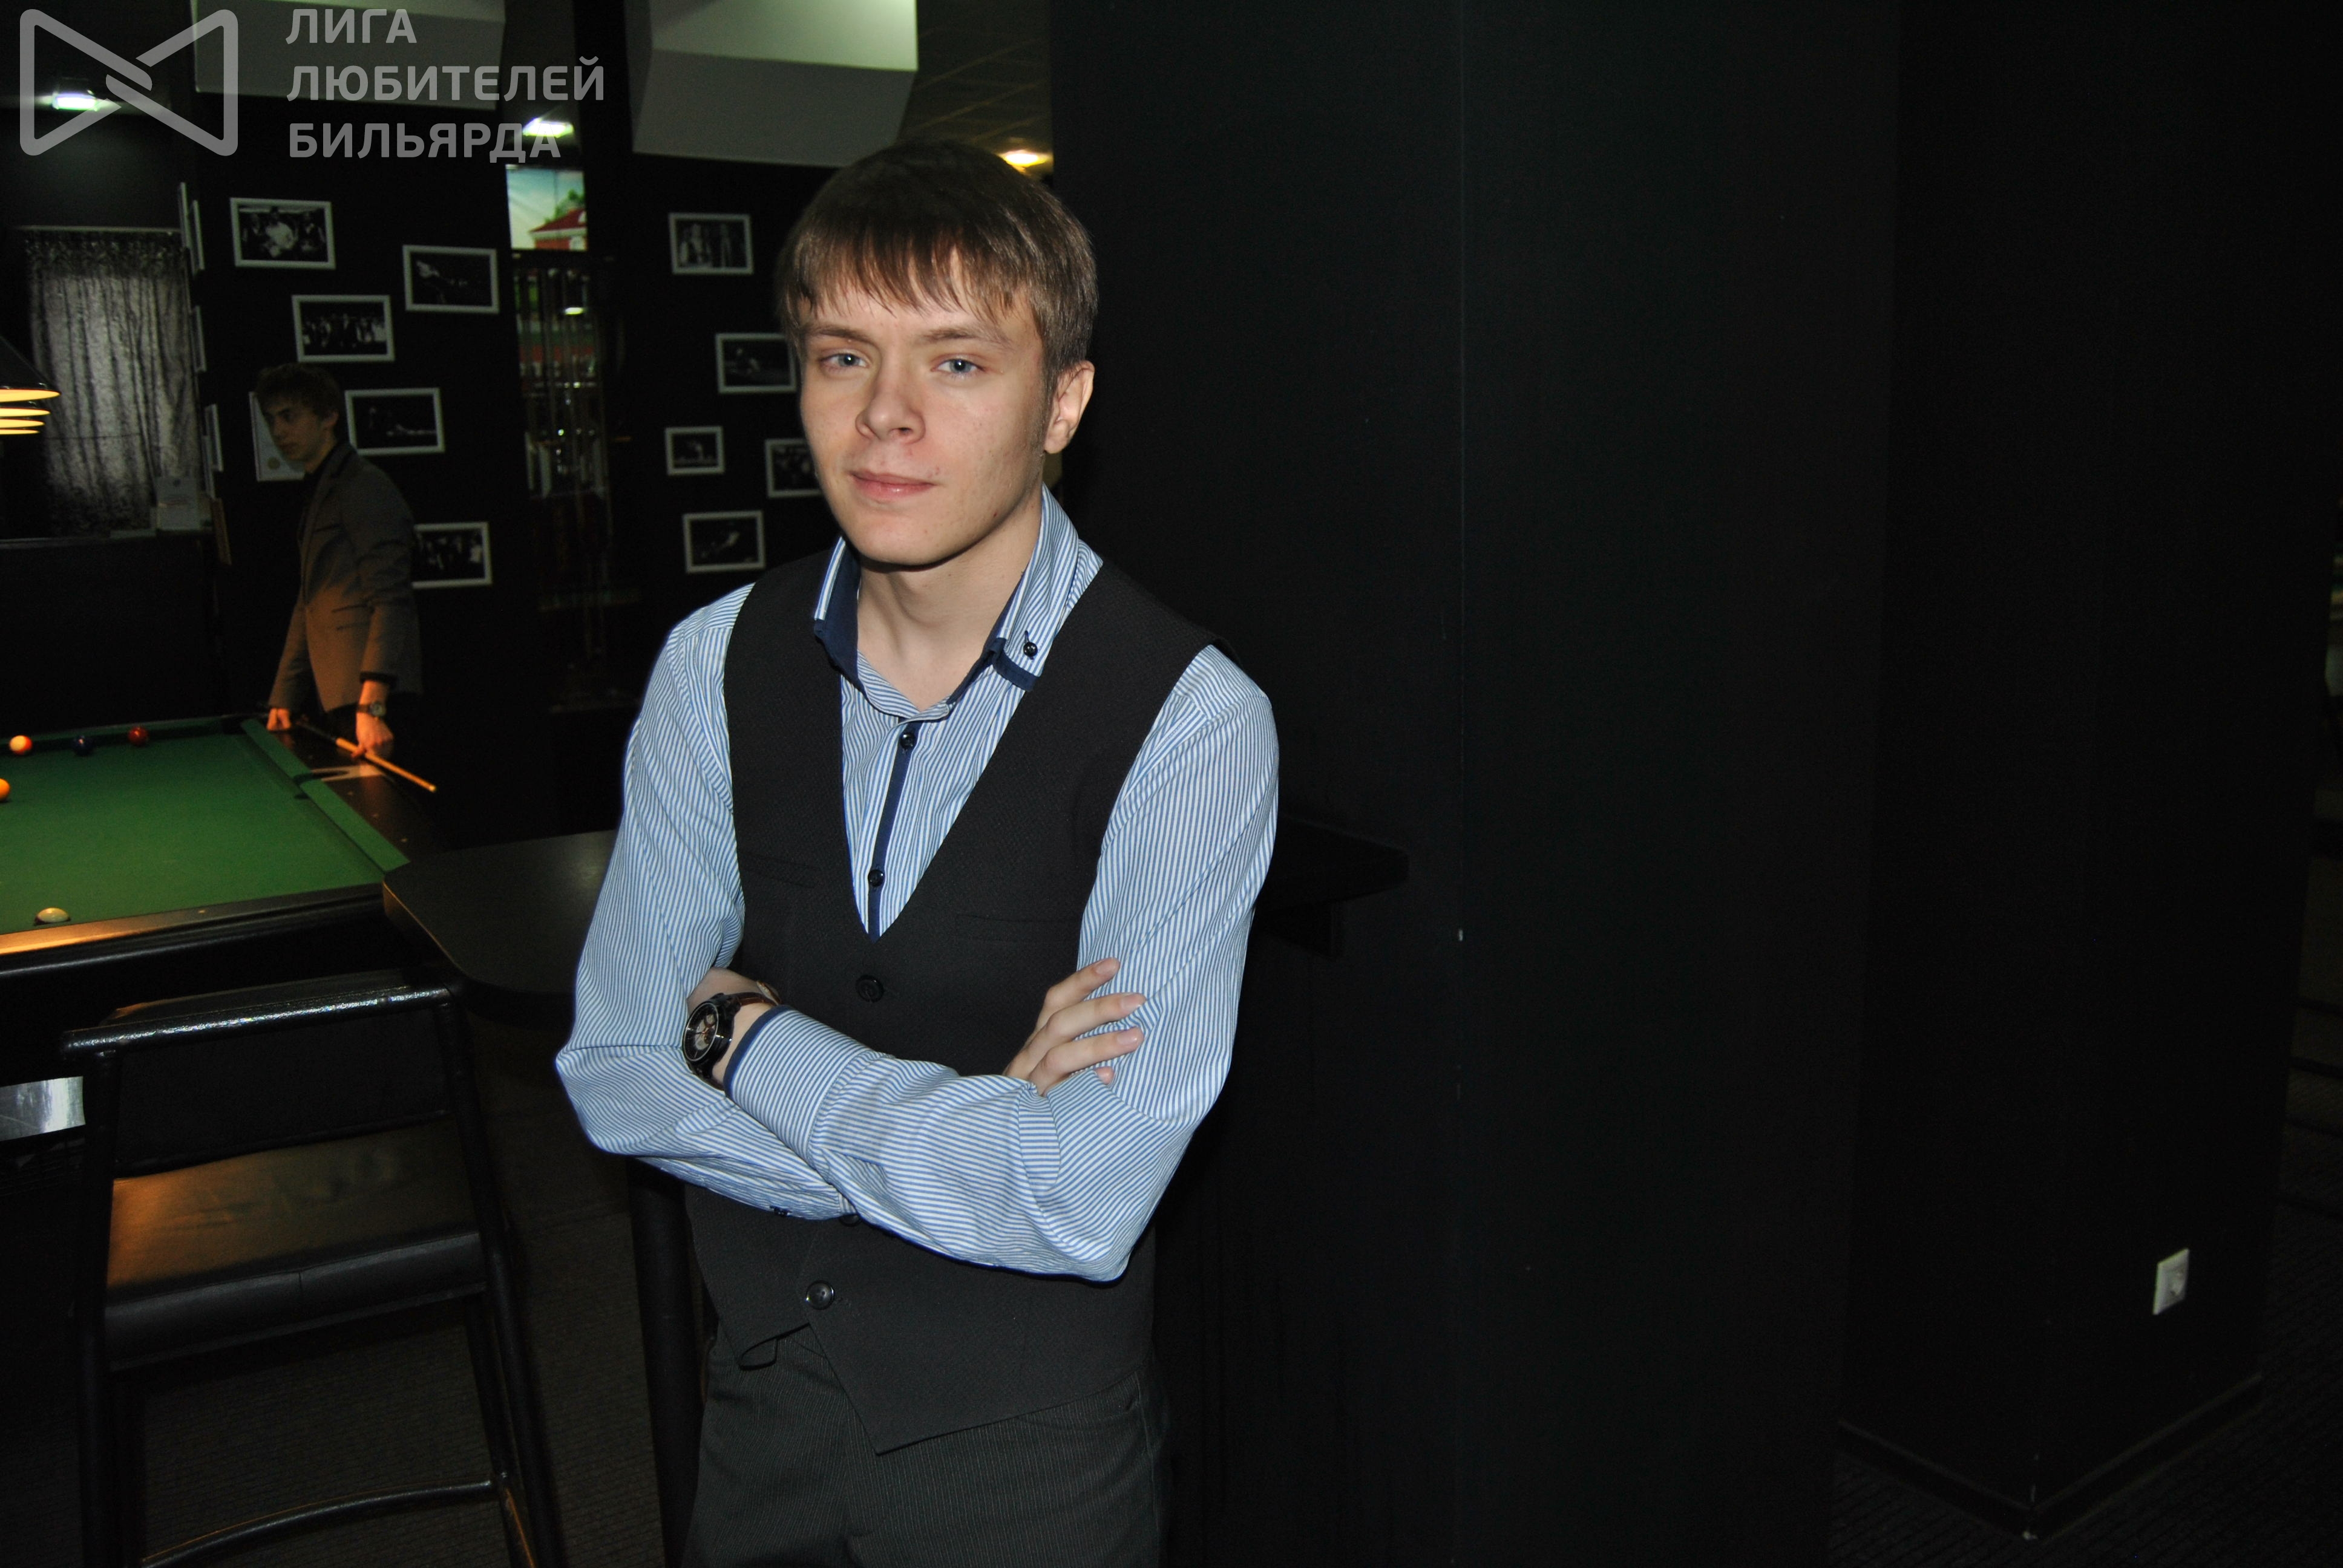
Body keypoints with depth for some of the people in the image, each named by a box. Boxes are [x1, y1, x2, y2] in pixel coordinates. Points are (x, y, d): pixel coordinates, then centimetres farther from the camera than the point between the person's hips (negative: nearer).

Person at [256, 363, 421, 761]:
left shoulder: (365, 487, -7)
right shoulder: (316, 493, 22)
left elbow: (391, 602, -16)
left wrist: (371, 704, -25)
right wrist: (283, 699, 19)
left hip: (371, 699, -9)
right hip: (337, 699, 9)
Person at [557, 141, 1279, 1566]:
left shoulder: (1188, 720, -22)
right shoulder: (718, 664, -7)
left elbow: (1087, 1205, -26)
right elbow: (616, 1073, -7)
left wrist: (750, 1033, -16)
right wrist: (956, 1132, -19)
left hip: (1025, 1450, -3)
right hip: (761, 1395, 4)